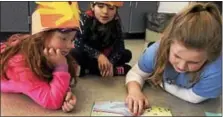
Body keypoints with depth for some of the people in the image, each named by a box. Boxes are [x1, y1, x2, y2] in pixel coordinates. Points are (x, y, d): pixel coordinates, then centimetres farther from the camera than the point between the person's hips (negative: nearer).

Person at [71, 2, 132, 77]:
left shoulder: (116, 21, -15)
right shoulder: (86, 18, -23)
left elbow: (119, 45, -18)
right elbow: (79, 43, -30)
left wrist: (111, 62, -35)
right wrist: (98, 55, -42)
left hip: (105, 55, 3)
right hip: (87, 55, -3)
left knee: (127, 54, -13)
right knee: (74, 53, -33)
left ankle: (89, 69, -17)